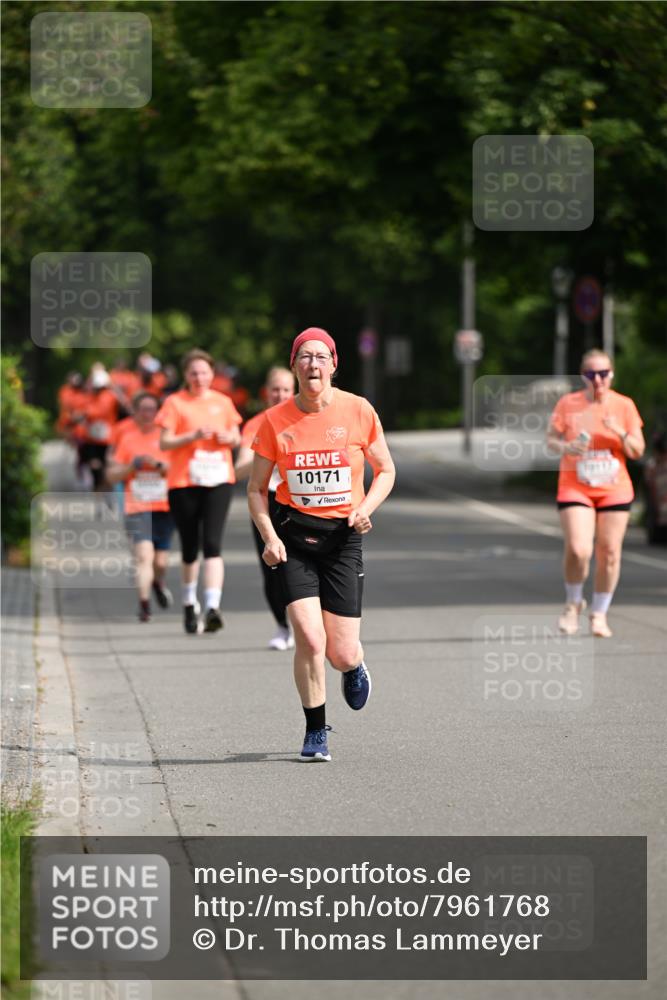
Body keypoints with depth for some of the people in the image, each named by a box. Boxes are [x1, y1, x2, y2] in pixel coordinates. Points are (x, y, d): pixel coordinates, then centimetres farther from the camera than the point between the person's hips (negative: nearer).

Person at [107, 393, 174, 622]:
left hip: (164, 508, 1)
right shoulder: (127, 438, 7)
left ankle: (158, 583, 39)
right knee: (144, 555, -19)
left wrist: (158, 464, -16)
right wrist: (134, 465, -7)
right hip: (137, 508, -1)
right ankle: (144, 603, -16)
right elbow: (112, 475, 8)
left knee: (160, 562, 5)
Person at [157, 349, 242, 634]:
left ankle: (213, 608, -23)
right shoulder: (175, 402, 0)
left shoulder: (223, 402, 10)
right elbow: (164, 442, -5)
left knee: (212, 543, -15)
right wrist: (193, 436, -18)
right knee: (190, 548, 8)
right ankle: (189, 604, 29)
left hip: (218, 481, 1)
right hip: (183, 482, -1)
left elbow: (236, 437, 19)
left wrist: (229, 438, -4)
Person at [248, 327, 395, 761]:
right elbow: (257, 488, 5)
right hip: (293, 536, 0)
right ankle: (316, 732, 5)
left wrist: (366, 508, -11)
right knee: (310, 640, -14)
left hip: (343, 536, 0)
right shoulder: (275, 421, -3)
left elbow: (386, 471, 8)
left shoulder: (359, 411, -4)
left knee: (341, 654, -1)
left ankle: (355, 668, 38)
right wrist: (269, 537, -10)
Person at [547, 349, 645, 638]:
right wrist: (565, 447, -17)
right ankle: (573, 603, 11)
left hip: (615, 491, 2)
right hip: (574, 488, -2)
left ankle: (599, 614, 19)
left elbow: (638, 451, 2)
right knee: (578, 550, -16)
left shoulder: (624, 405, 0)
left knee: (609, 554, 2)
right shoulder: (568, 403, -3)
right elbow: (551, 439, 5)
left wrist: (621, 433, -17)